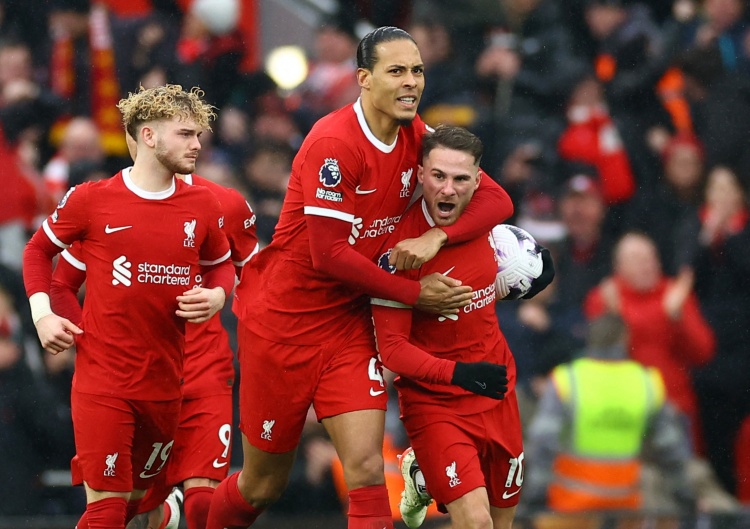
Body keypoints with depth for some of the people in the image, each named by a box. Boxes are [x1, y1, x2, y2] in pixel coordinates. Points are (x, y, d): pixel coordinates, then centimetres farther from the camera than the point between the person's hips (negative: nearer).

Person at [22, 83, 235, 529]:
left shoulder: (202, 205, 4)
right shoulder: (92, 199, -5)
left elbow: (221, 264, 20)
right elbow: (39, 250, 10)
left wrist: (217, 295, -3)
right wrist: (42, 314, -2)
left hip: (165, 385, 4)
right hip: (102, 381, -4)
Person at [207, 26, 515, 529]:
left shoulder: (416, 137, 0)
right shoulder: (334, 143, -21)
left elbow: (495, 199, -1)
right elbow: (330, 254, -22)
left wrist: (437, 236, -19)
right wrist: (415, 293, -17)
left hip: (348, 323, 5)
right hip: (282, 319, -5)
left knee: (366, 468, -12)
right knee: (263, 485, 7)